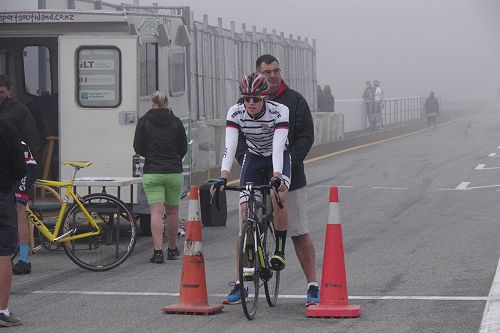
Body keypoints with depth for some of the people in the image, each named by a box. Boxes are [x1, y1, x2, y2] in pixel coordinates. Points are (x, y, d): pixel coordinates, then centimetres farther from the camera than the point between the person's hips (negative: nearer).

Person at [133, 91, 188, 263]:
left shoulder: (144, 121, 0)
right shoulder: (175, 121, 2)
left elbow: (138, 148, 1)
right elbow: (183, 148, 7)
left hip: (152, 173, -1)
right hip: (174, 172, 1)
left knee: (156, 212, -5)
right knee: (172, 211, 13)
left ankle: (158, 251, -16)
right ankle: (172, 249, 23)